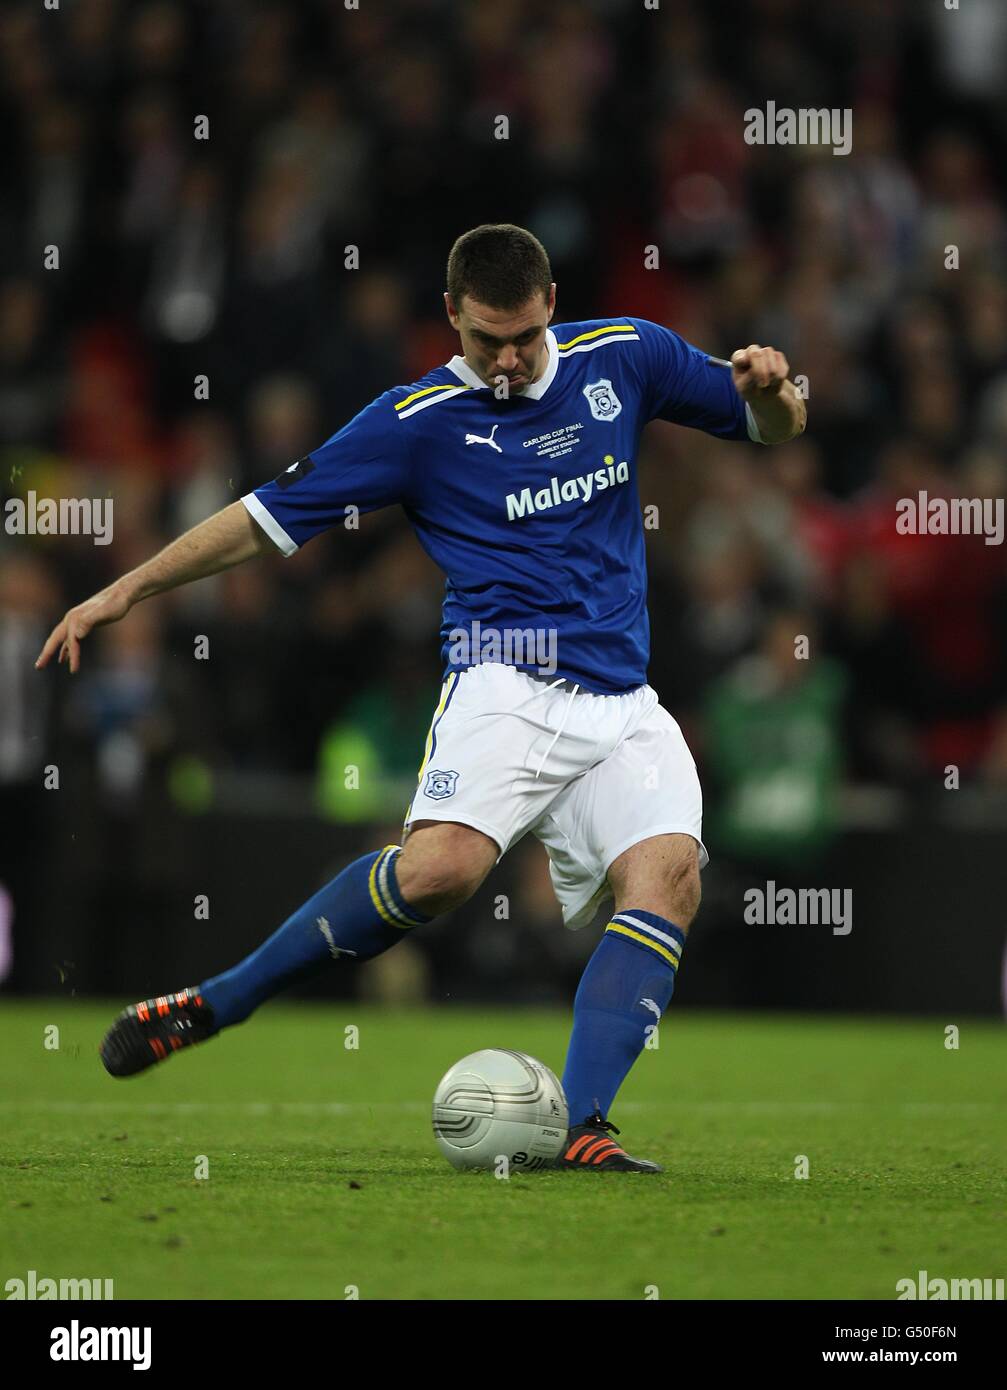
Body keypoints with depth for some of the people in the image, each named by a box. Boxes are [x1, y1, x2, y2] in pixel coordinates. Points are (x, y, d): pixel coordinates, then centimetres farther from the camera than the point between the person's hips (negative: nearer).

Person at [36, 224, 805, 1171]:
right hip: (509, 684, -4)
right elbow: (271, 515, 5)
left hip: (621, 704, 4)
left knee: (668, 872, -23)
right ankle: (213, 1006, -16)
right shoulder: (417, 420, 1)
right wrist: (127, 589, 1)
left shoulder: (624, 357, 10)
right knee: (443, 864, -30)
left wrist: (768, 389, -5)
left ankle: (575, 1128, -25)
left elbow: (772, 426, 19)